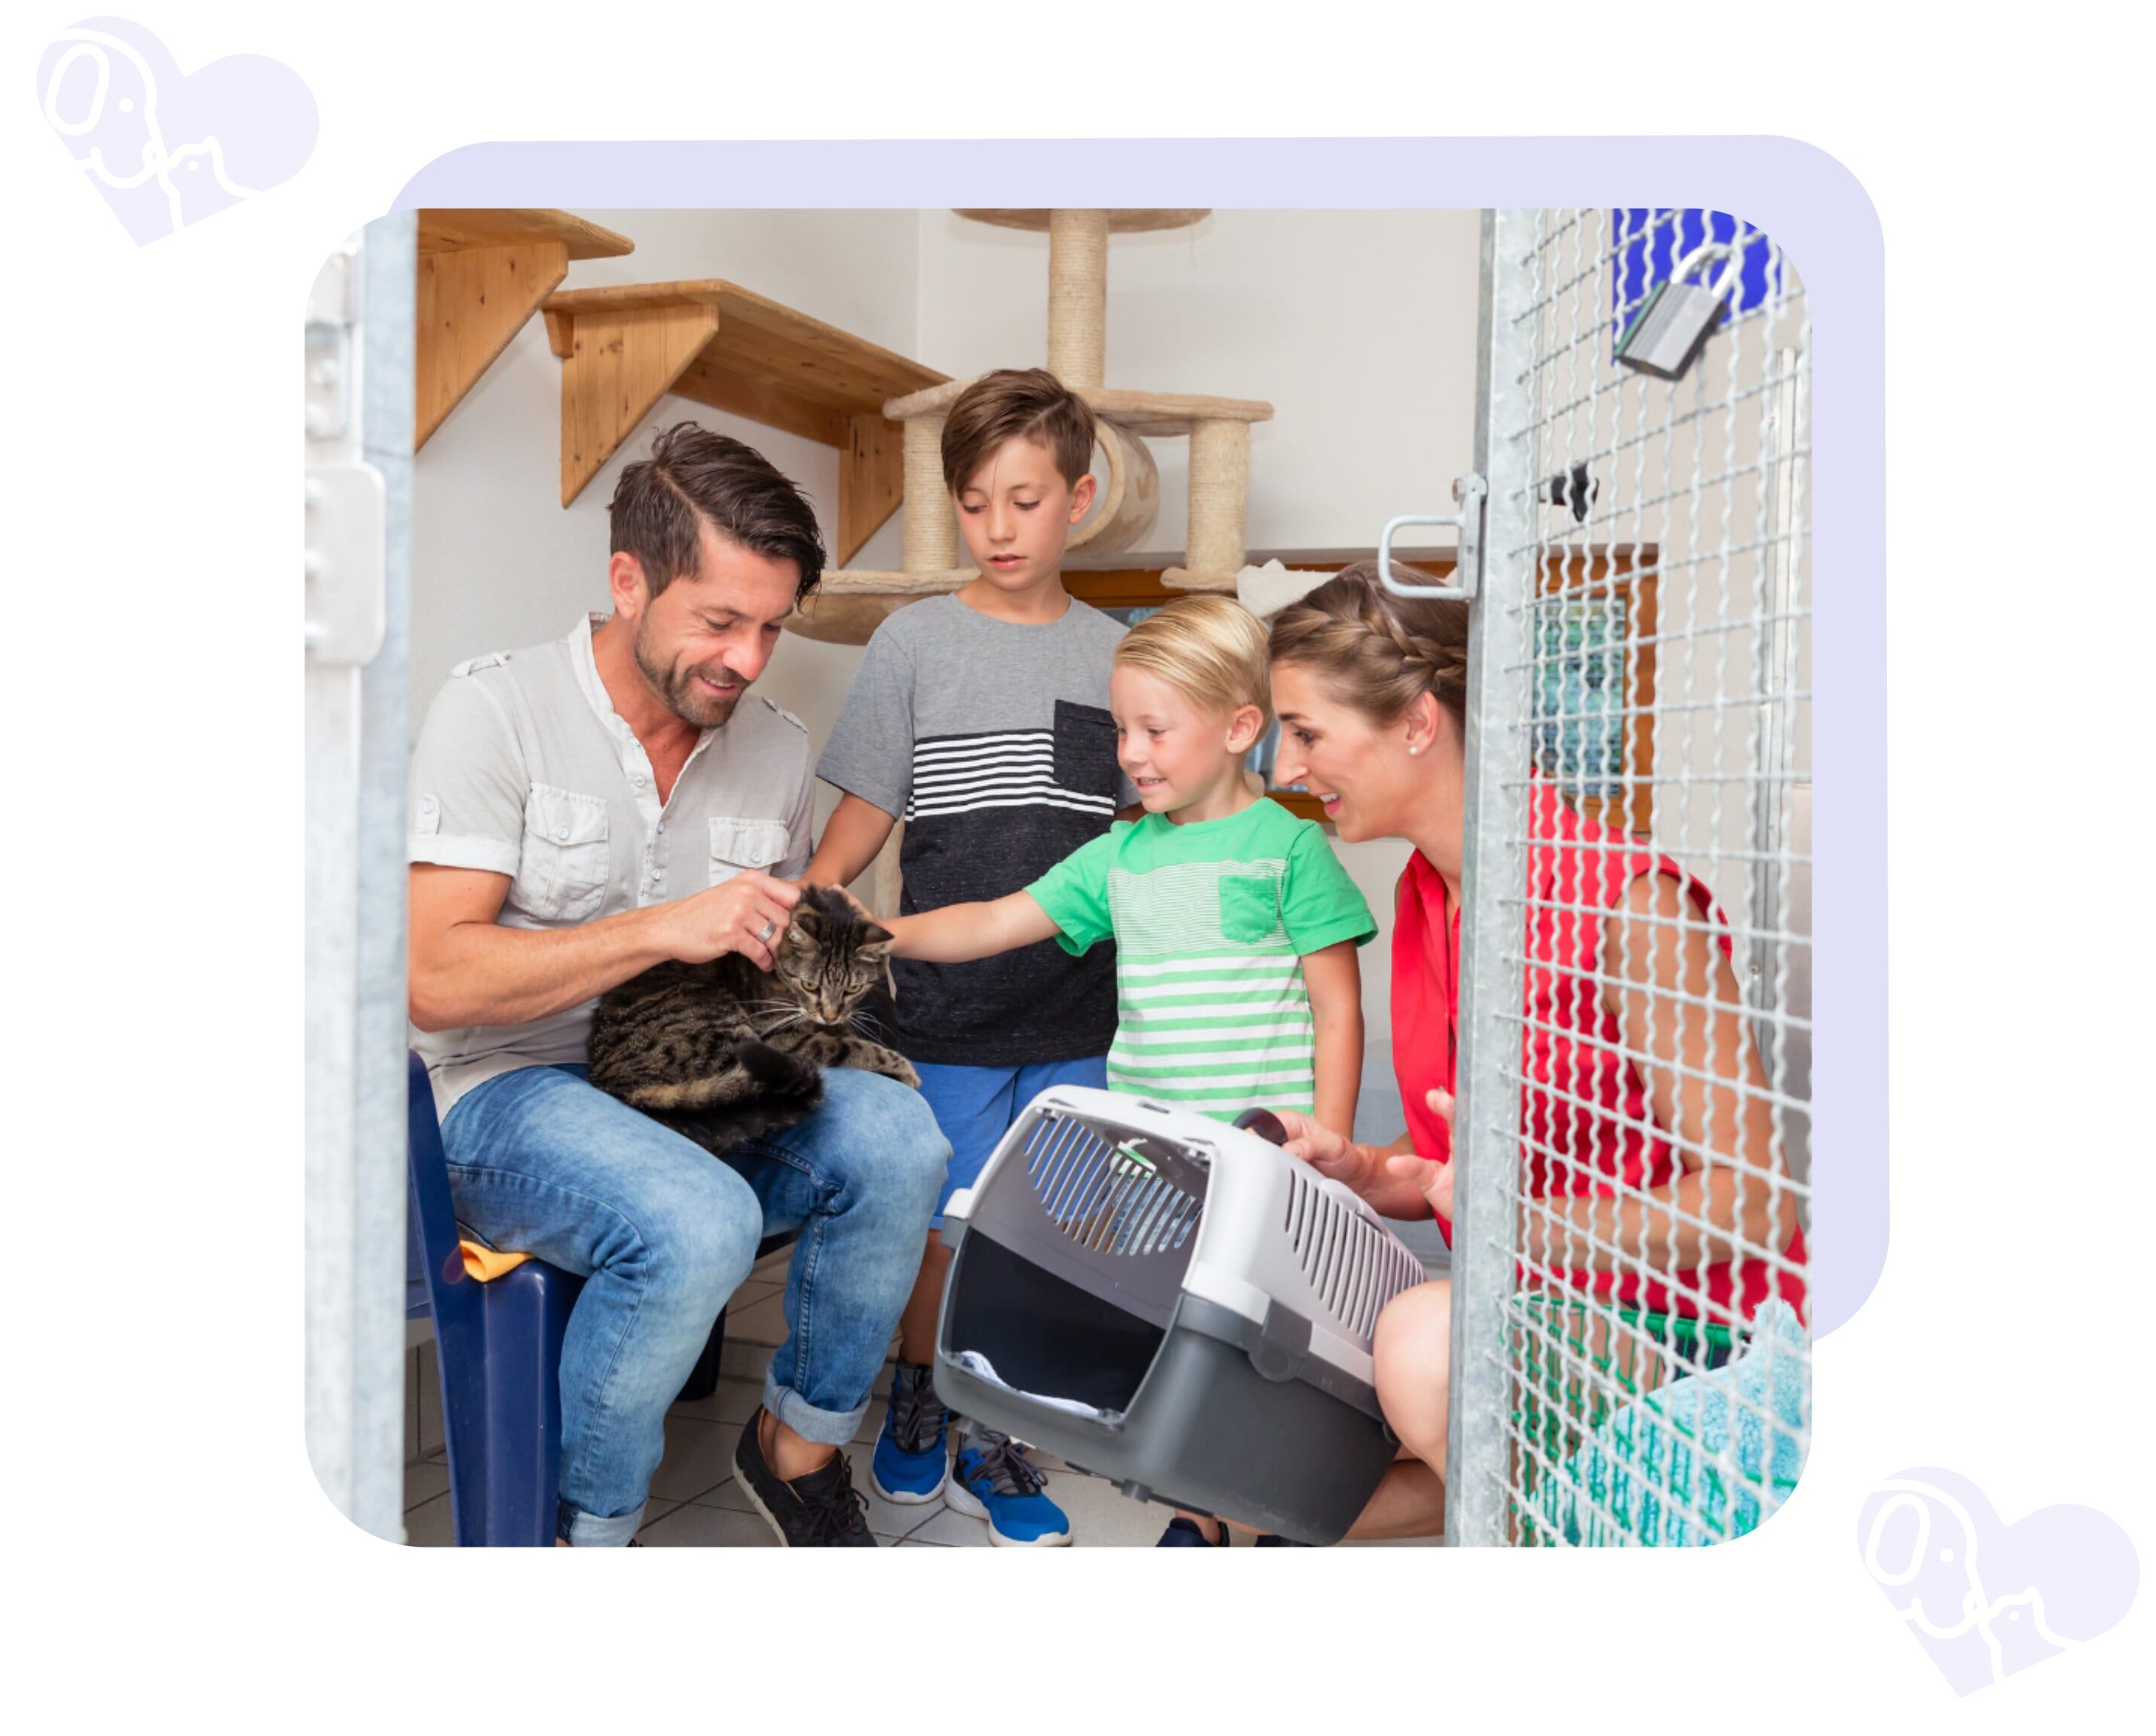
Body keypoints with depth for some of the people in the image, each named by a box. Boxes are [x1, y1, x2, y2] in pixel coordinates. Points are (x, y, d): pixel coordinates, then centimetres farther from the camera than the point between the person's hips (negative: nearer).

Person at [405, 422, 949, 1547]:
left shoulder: (776, 747, 8)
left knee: (896, 1138, -24)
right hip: (510, 1088, -5)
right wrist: (665, 929, -24)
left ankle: (798, 1449, 1)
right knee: (697, 1223, -35)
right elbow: (433, 981, -16)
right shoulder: (495, 710, -8)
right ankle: (586, 1532, -7)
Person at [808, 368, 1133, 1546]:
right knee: (950, 1228, 5)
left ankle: (994, 1448, 27)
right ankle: (918, 1398, 33)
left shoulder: (1115, 653, 7)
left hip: (1079, 1009, 3)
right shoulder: (914, 643, 0)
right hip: (952, 1004, -2)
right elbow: (863, 818, 1)